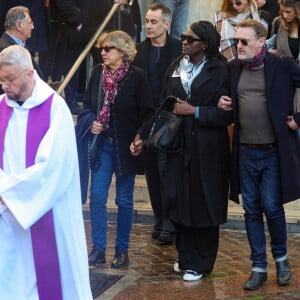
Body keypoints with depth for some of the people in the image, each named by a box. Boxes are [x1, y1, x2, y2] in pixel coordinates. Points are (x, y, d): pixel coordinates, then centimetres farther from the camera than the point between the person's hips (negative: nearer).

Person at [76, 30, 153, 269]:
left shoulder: (137, 76, -10)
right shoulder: (98, 73, 2)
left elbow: (148, 113, -7)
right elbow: (87, 106, 11)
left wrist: (140, 136, -18)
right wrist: (91, 123, -7)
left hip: (126, 146, -3)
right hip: (102, 143, 3)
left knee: (124, 200, 7)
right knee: (97, 196, 0)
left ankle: (122, 250, 17)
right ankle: (98, 250, 9)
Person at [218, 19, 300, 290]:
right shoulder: (233, 68, 5)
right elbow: (225, 98, 20)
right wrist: (222, 103, -1)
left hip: (274, 151, -4)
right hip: (245, 152, 4)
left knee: (272, 208, -3)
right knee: (251, 211, 8)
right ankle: (259, 268, 17)